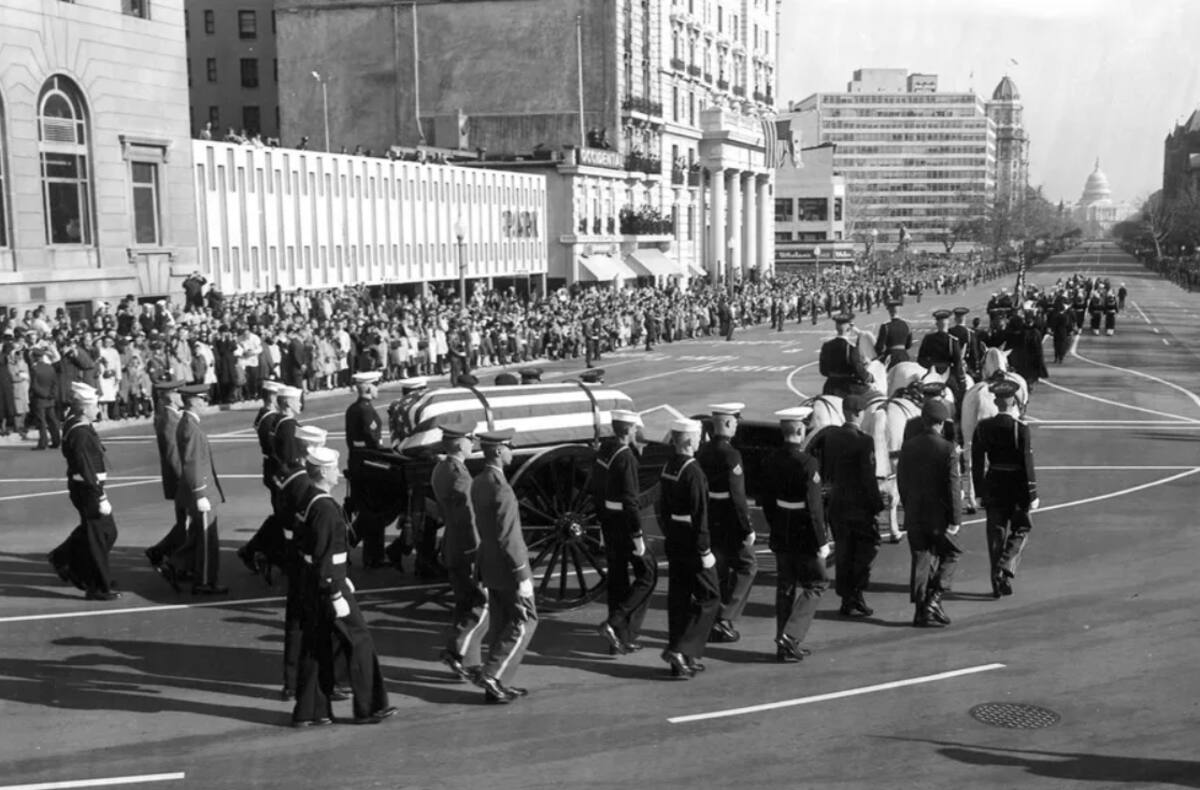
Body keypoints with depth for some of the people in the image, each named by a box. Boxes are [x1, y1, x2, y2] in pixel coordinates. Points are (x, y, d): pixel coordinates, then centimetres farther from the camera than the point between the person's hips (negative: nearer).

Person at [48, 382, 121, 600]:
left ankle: (62, 559, 33)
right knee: (97, 539, 1)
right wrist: (101, 498, -22)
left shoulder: (76, 425, 7)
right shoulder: (80, 434, -24)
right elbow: (87, 470, -25)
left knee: (108, 532, 20)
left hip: (84, 488, 10)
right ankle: (99, 588, 12)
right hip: (88, 490, -10)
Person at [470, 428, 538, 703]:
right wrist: (522, 576, -18)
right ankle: (492, 676, -1)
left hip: (490, 567, 9)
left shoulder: (478, 483, 6)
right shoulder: (501, 489, -23)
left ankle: (498, 685, 20)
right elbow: (508, 538, -23)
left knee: (500, 624, 14)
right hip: (507, 568, -9)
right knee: (524, 621, 2)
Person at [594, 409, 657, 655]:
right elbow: (629, 501, -22)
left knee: (617, 579, 14)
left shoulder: (602, 452, 8)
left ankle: (620, 639, 20)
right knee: (648, 573, 5)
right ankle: (614, 623, -4)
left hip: (608, 523, 9)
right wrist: (637, 536, -19)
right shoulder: (625, 457, -19)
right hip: (624, 524, -9)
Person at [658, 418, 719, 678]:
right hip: (691, 545, -8)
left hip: (674, 544, 8)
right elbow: (699, 515, -21)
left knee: (678, 600, 13)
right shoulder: (693, 472, -19)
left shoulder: (668, 467, 8)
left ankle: (682, 660, 19)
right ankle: (681, 650, -5)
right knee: (709, 598, 3)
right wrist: (705, 550, -17)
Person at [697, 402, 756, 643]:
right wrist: (748, 528, -16)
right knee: (747, 565, 7)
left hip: (707, 522, 8)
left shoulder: (702, 451, 6)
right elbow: (737, 497, -21)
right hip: (728, 524, -8)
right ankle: (724, 619, 2)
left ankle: (714, 625, 20)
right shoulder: (730, 454, -19)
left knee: (717, 571, 16)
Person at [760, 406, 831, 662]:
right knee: (816, 584, 7)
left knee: (785, 587, 14)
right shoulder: (806, 463, -20)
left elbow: (766, 499, 11)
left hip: (781, 536, 7)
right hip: (804, 537, -7)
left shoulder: (773, 460, 3)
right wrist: (822, 542, -14)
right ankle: (790, 638, -3)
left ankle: (786, 644, 21)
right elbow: (813, 507, -20)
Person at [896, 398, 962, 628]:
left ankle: (921, 610, 11)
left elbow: (901, 482, 8)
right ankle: (933, 601, 2)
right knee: (950, 556, 14)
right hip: (939, 516, -4)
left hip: (914, 515, 4)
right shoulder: (947, 449, -12)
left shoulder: (907, 447, 3)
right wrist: (956, 518, -9)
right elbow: (952, 486, -14)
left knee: (921, 561, 10)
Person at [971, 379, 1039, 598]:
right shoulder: (1020, 429, -14)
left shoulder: (983, 427, -2)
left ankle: (997, 582, 14)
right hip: (1016, 488, -3)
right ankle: (1004, 570, -4)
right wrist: (1032, 495, -6)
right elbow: (1027, 464, -13)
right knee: (1020, 529, 13)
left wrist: (979, 492, 10)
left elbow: (977, 462, 2)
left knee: (996, 534, 11)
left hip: (993, 487, 3)